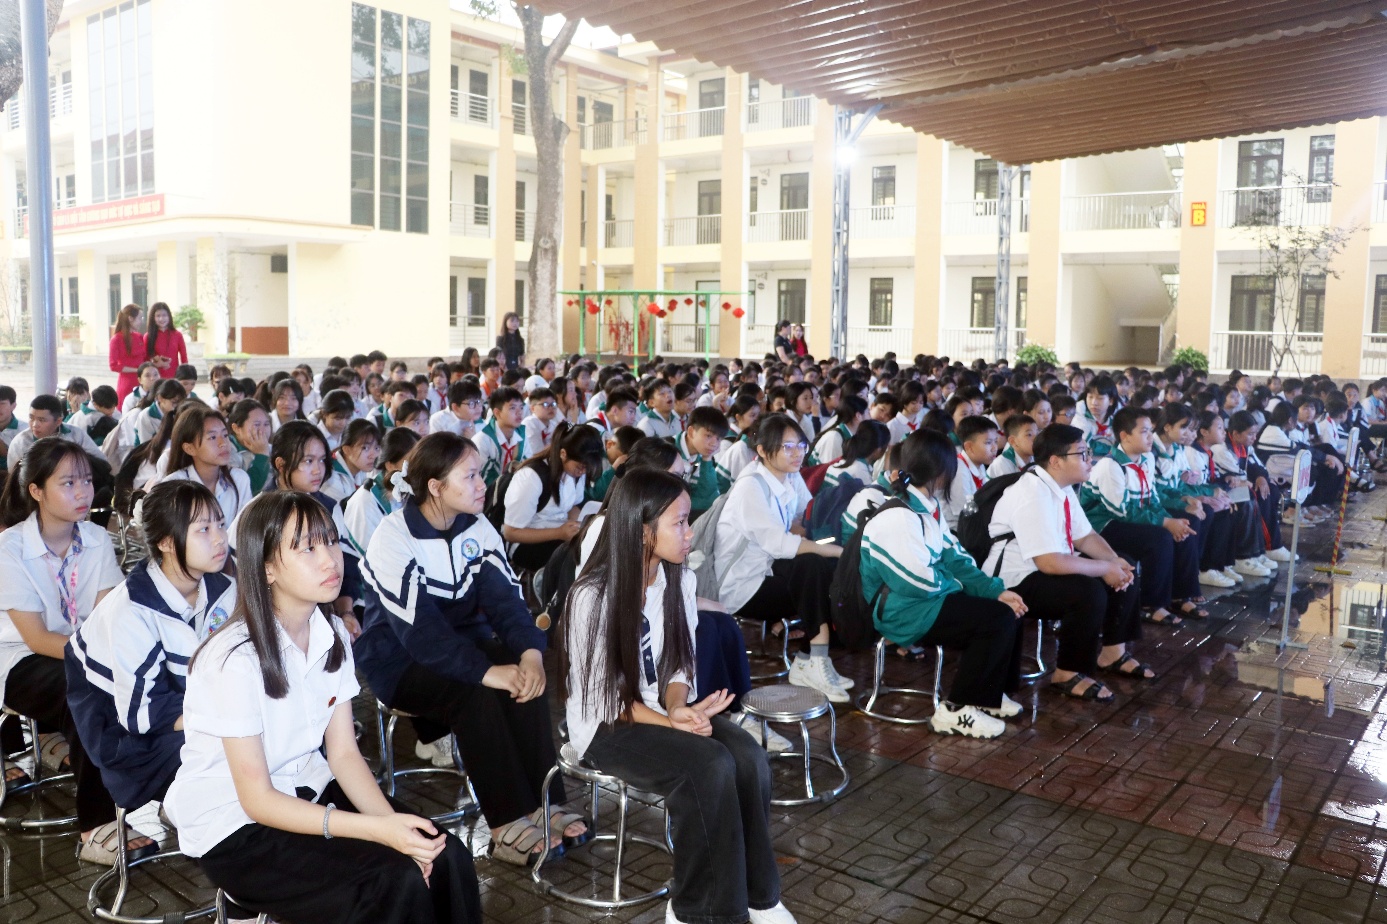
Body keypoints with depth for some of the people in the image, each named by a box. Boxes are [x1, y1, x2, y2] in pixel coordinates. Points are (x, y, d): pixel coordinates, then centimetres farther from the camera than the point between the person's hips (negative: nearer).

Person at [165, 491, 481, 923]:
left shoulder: (333, 635, -3)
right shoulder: (236, 657, -23)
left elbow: (344, 751, -2)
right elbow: (257, 799, -21)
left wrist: (393, 822, -20)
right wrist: (378, 829, -29)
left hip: (307, 791, 6)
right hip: (233, 826, -6)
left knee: (446, 857, -14)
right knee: (397, 881, -24)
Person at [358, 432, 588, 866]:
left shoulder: (477, 528, -1)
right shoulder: (393, 538, -20)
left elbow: (505, 597, -9)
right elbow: (418, 628, -29)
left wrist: (531, 651, -30)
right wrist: (486, 671, -39)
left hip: (462, 642, 5)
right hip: (399, 661, -5)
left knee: (524, 674, -24)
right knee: (476, 692, -32)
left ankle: (544, 804, -17)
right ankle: (509, 826, -23)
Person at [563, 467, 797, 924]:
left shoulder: (680, 580, -3)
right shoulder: (593, 595, -21)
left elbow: (679, 664, 4)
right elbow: (601, 698, -18)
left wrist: (679, 707, -17)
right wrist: (672, 721, -27)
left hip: (662, 710, 6)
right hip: (606, 727, -5)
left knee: (749, 757, -21)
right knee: (710, 766, -28)